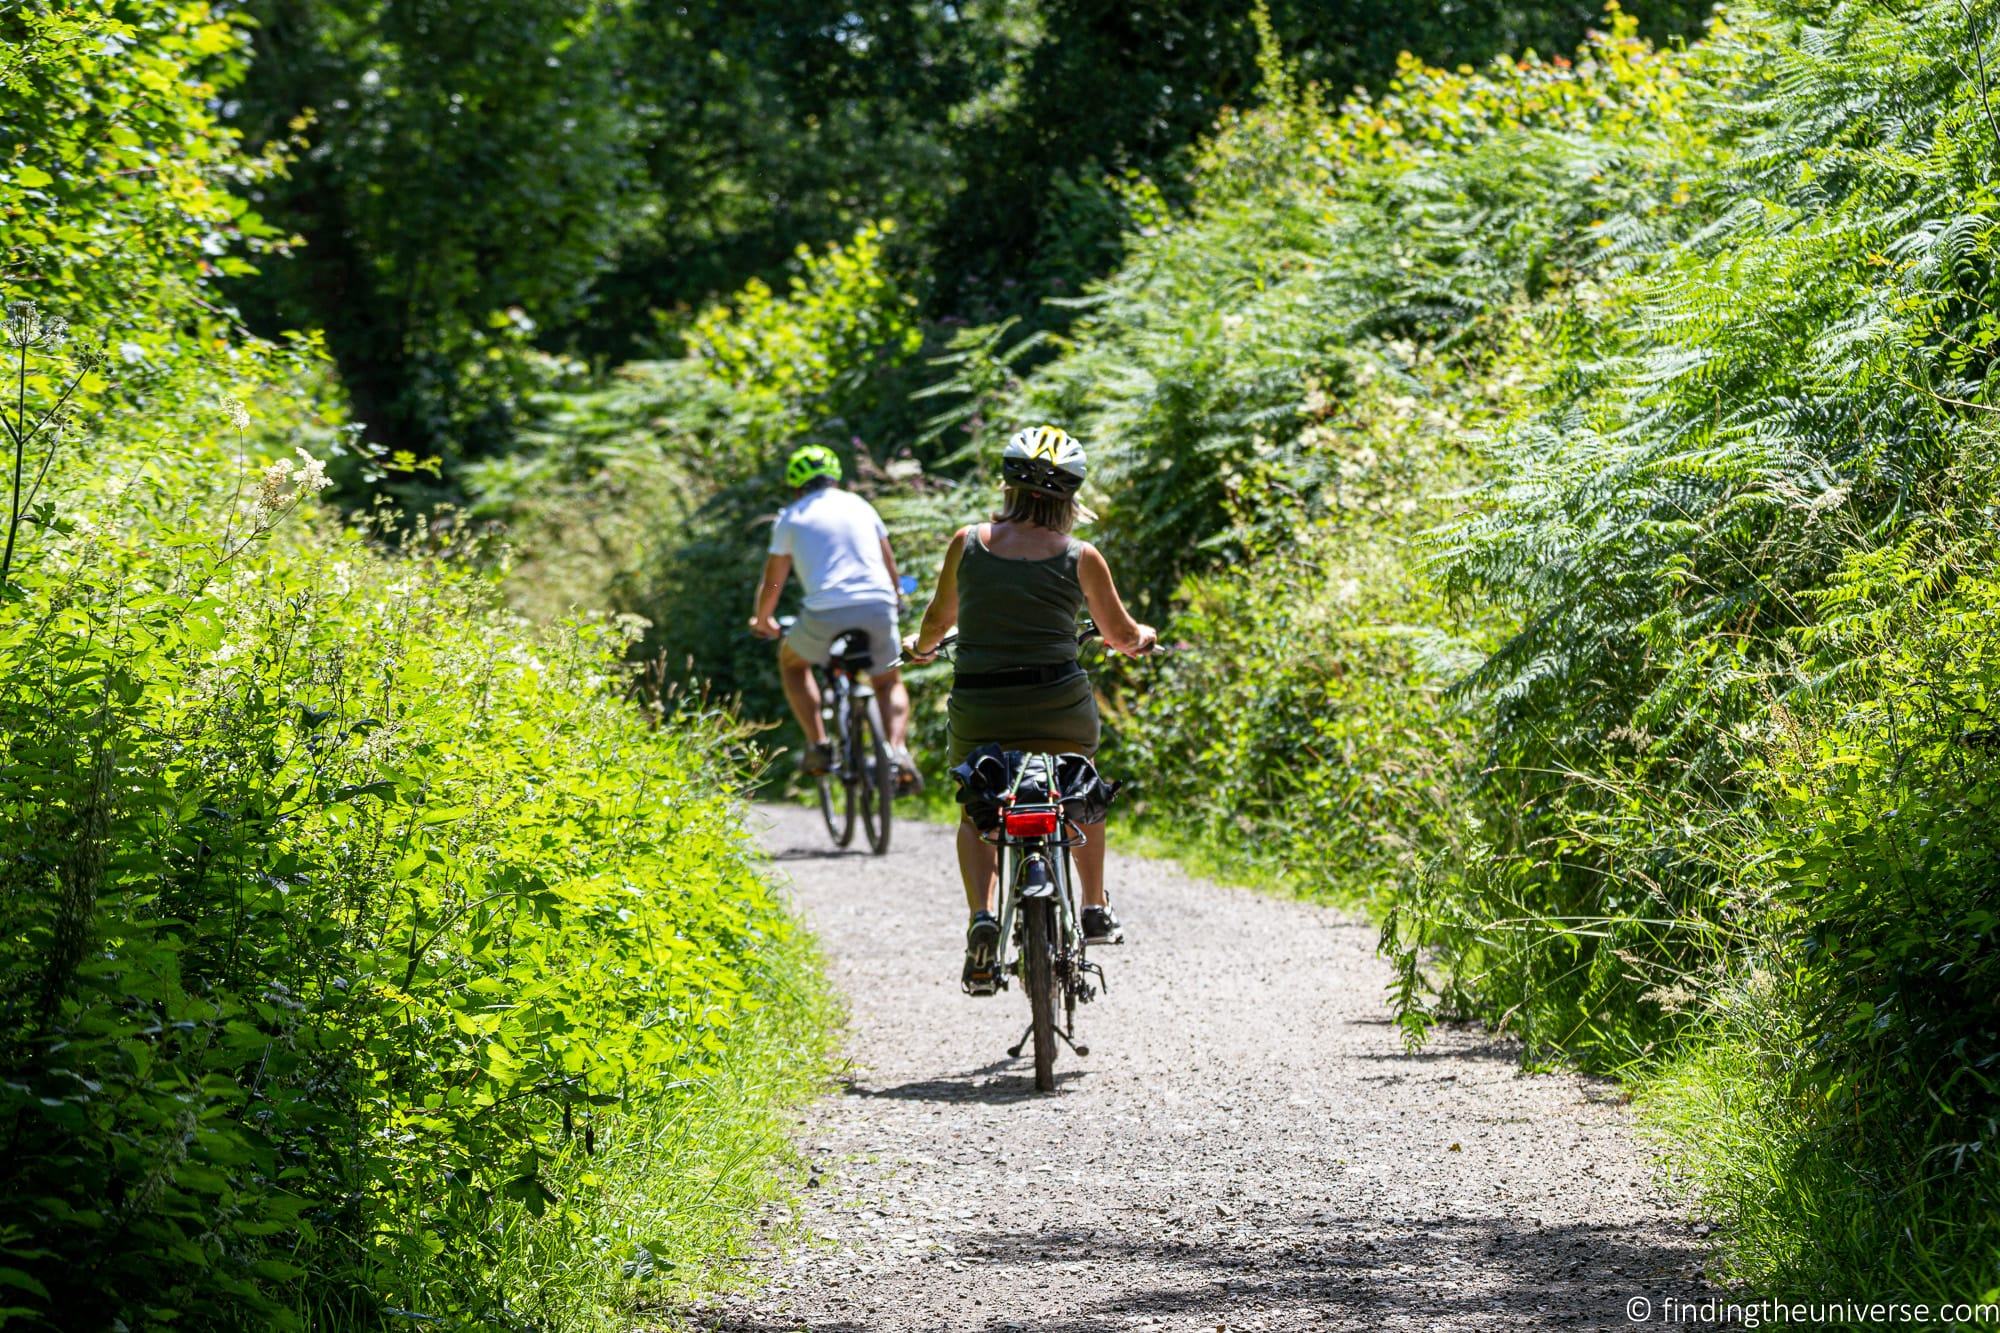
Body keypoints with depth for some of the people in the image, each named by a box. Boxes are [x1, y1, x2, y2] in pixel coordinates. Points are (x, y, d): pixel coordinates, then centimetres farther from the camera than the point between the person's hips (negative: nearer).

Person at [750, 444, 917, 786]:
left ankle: (818, 745, 13)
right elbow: (890, 564, 29)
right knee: (890, 683, 25)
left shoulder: (791, 517, 12)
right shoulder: (859, 505, 19)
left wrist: (762, 622, 34)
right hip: (878, 608, 2)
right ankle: (898, 751, -2)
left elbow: (772, 583, 15)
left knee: (791, 661, 28)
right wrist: (894, 598, 49)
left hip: (825, 615, -2)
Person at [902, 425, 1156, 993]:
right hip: (1058, 705, 0)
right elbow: (1121, 635, 11)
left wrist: (919, 645, 37)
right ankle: (1095, 911, 35)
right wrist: (1142, 639, 35)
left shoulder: (969, 542, 0)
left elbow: (940, 619, 14)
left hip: (977, 707, 0)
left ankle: (981, 916, -8)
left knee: (977, 815, 17)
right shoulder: (1080, 558, -2)